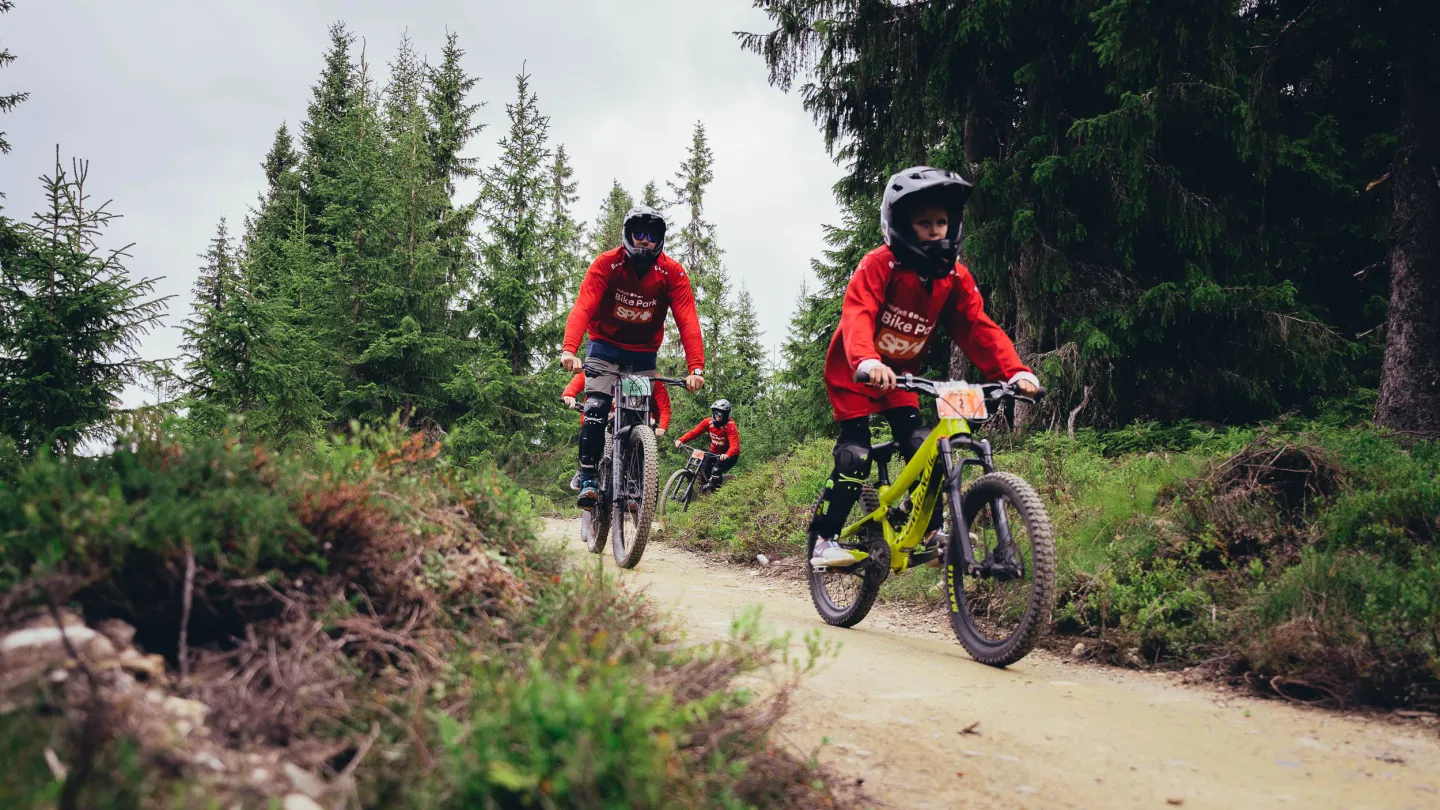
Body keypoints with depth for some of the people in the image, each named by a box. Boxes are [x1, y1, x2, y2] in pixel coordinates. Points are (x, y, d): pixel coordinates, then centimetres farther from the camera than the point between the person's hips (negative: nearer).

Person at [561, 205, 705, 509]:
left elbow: (688, 321, -23)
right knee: (596, 408, -20)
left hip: (643, 354, 2)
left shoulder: (673, 273, -16)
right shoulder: (606, 264, -19)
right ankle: (588, 481, -15)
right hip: (605, 346, -2)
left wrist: (696, 368, -37)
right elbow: (583, 307, -30)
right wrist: (569, 350, -47)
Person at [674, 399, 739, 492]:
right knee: (703, 468, -13)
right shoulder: (708, 422, -12)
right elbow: (694, 432, -17)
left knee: (716, 471, -27)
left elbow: (734, 445, -35)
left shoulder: (730, 426, -25)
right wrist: (681, 440, -34)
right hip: (715, 452, 5)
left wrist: (726, 455, -56)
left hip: (729, 455, -5)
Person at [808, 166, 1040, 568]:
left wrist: (1015, 371, -30)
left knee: (923, 448, -7)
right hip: (855, 373, -5)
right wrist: (867, 362, -58)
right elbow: (857, 315, -37)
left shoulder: (955, 278, -8)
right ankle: (823, 541, 0)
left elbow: (979, 328, -14)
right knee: (855, 457, -12)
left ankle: (933, 534, 7)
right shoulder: (879, 264, -24)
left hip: (899, 375, 5)